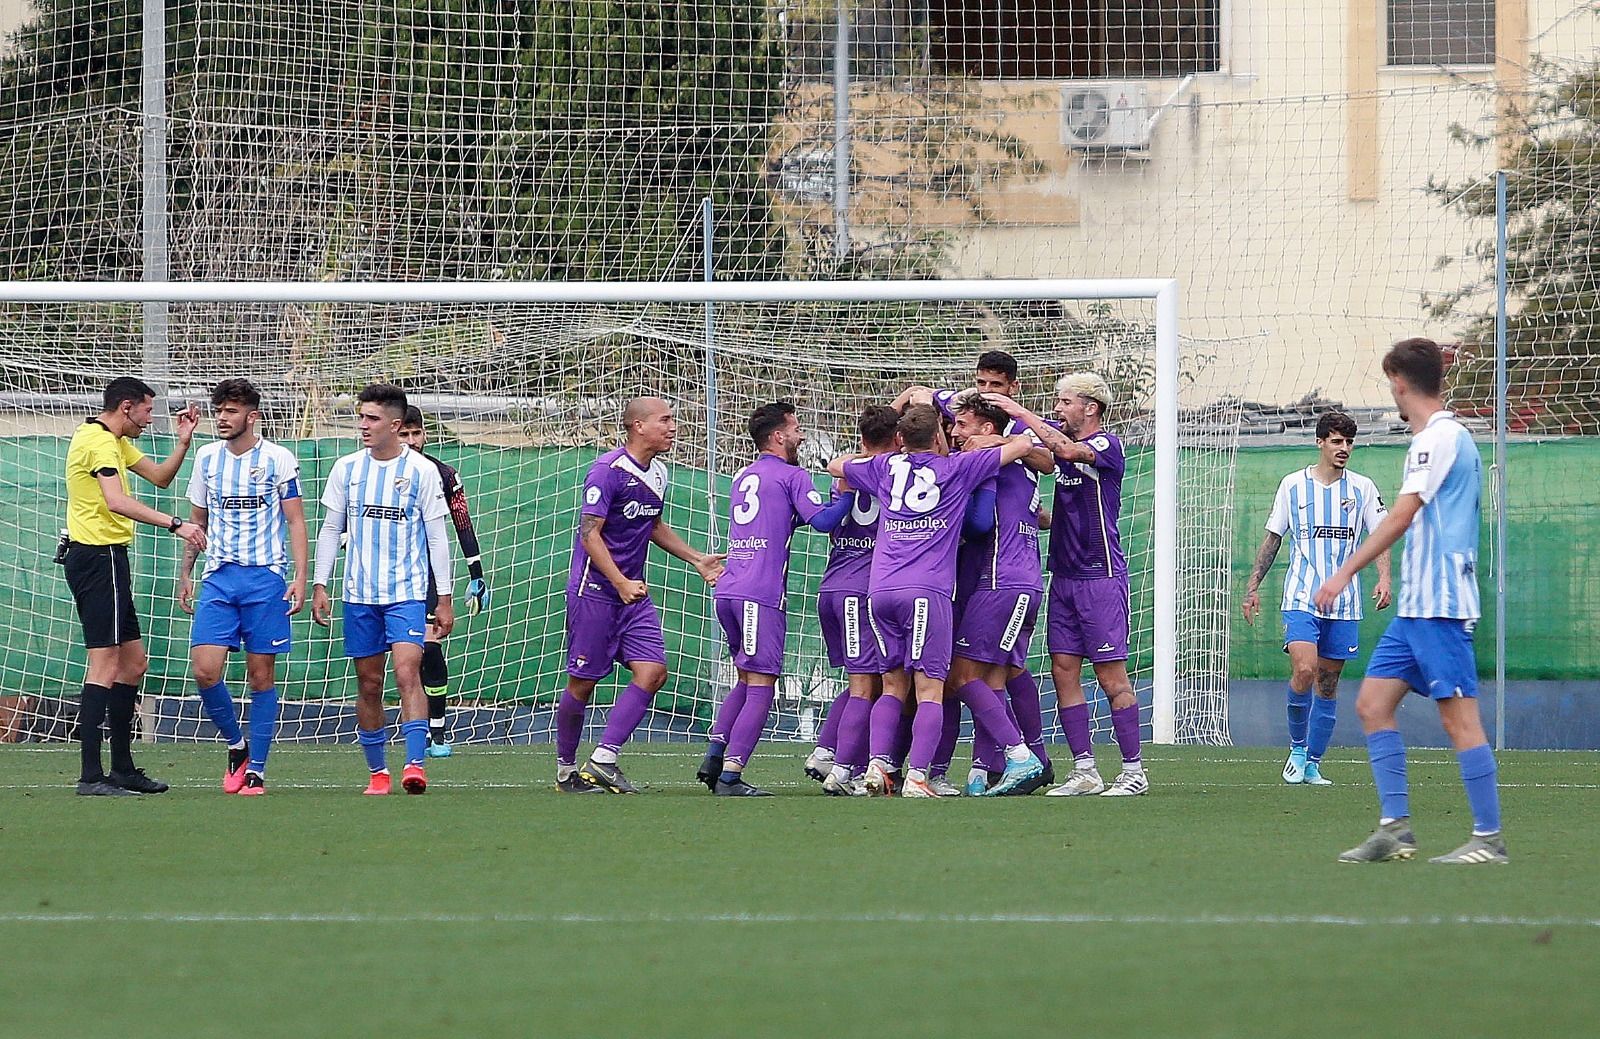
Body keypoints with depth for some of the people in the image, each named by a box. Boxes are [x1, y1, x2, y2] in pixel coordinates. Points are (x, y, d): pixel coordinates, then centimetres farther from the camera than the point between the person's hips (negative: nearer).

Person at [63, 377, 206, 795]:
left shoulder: (115, 442, 19)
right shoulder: (100, 442, -14)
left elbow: (160, 476, 24)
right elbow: (116, 502, -28)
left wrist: (183, 441, 7)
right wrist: (175, 524, -34)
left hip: (108, 559, 11)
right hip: (98, 555, -11)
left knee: (133, 662, 15)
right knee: (105, 666, -13)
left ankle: (122, 768, 20)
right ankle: (91, 776, -17)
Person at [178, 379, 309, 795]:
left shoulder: (279, 459, -1)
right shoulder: (207, 458, 10)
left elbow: (296, 522, 0)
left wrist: (300, 577, -10)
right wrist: (185, 574, 15)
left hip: (266, 578, -3)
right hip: (218, 576, 3)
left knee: (261, 675, -1)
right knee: (204, 670, -11)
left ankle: (256, 771, 6)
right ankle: (236, 745, 12)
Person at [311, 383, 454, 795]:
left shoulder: (421, 471, -2)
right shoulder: (347, 468, 6)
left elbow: (438, 537, 1)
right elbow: (330, 530, 13)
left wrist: (445, 599, -1)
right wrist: (320, 586, 6)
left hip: (407, 594, -3)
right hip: (360, 593, 3)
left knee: (407, 672, -20)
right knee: (368, 684, 6)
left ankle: (415, 764, -26)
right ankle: (377, 772, 16)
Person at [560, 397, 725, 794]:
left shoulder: (658, 473, 10)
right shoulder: (608, 470, -15)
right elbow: (589, 534, -18)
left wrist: (697, 560, 23)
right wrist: (621, 583, -24)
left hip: (634, 593, 7)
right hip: (595, 592, -7)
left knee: (653, 673, -8)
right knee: (583, 682, 1)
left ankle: (602, 761, -6)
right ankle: (566, 769, 16)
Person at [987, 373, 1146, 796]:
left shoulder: (1106, 445, -10)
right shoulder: (1061, 437, 12)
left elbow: (1067, 450, -28)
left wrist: (1019, 411, -23)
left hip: (1101, 575, -8)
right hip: (1064, 575, 8)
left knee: (1111, 675, -6)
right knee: (1064, 670, 3)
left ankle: (1134, 770, -2)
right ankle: (1085, 771, 6)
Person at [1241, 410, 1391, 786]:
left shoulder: (1362, 488, 6)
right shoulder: (1293, 485, 4)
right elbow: (1272, 538, 11)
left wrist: (1384, 578, -13)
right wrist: (1253, 586, 8)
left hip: (1344, 602, 2)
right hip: (1301, 596, -2)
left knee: (1328, 683, 4)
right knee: (1304, 671, -20)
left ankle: (1312, 763, 13)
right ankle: (1297, 748, -1)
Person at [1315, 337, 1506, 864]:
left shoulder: (1439, 438, -12)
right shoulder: (1446, 436, 18)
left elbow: (1401, 516, -20)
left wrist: (1346, 572, -21)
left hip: (1439, 604, -10)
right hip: (1415, 604, 10)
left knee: (1459, 717, -8)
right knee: (1372, 703, 7)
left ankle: (1489, 837, -6)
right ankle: (1395, 828, 5)